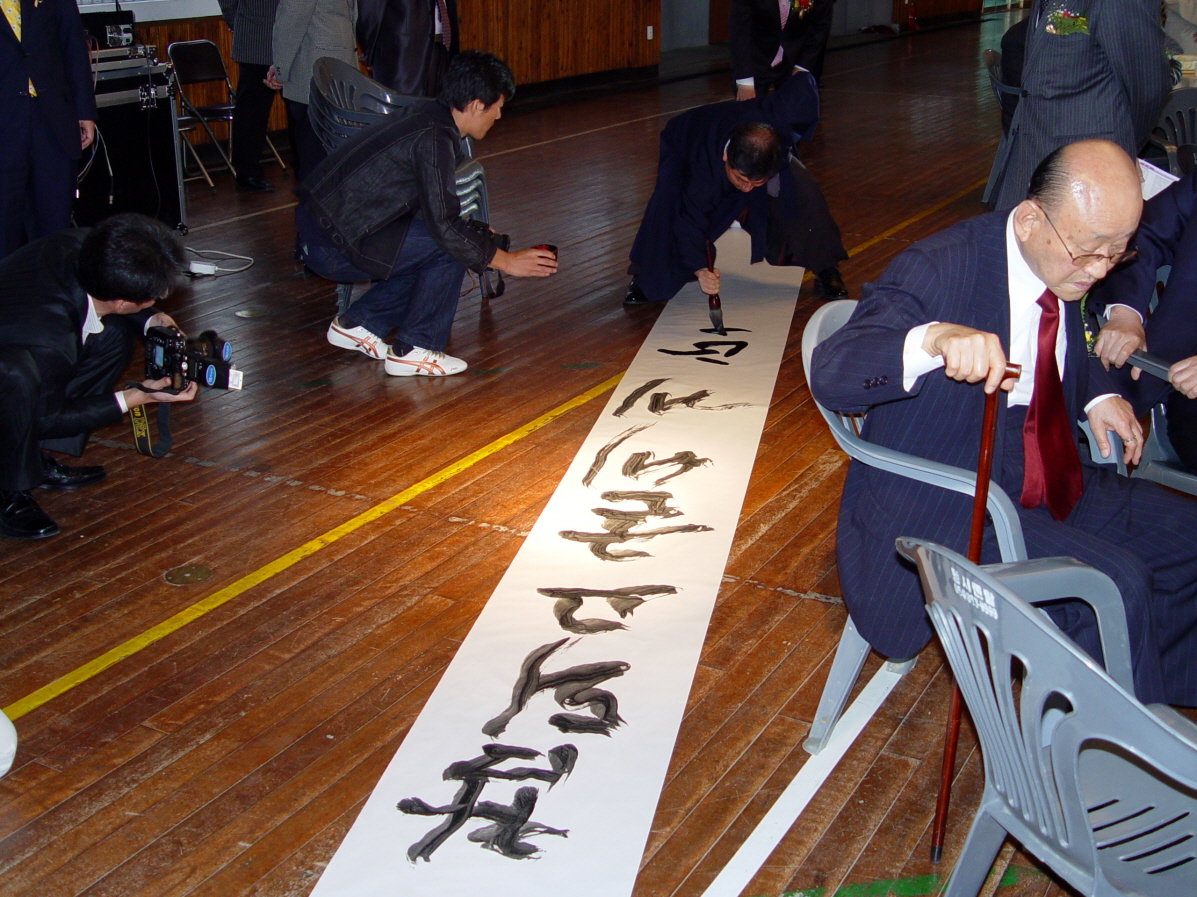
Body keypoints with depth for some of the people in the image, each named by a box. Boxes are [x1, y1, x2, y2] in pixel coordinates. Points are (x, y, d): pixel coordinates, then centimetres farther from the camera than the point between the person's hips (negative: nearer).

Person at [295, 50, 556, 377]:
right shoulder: (433, 138, -18)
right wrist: (504, 260, -11)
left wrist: (484, 239, 20)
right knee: (448, 249, -13)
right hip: (332, 244, -10)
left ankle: (355, 325, 21)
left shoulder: (427, 118, 11)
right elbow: (444, 226, -21)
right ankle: (412, 351, -2)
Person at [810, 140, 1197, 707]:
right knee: (1113, 585, -24)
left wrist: (1097, 393, 3)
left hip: (1056, 485, 9)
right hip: (946, 508, -8)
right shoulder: (937, 269, -22)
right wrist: (935, 339, -50)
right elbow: (829, 374, -32)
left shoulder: (1067, 267, 2)